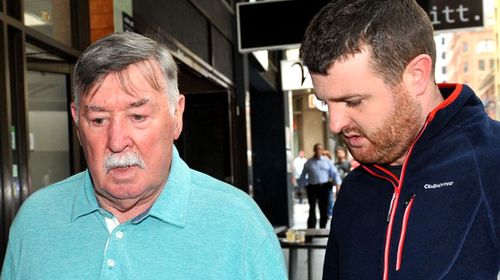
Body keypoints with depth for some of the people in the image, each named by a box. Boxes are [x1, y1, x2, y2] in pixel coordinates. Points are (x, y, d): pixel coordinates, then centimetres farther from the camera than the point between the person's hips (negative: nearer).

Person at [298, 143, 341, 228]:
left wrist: (338, 184, -7)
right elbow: (303, 176, 10)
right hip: (312, 187, -1)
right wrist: (305, 185, -1)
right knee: (312, 209, -7)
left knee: (324, 209, 7)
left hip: (324, 187, 1)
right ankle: (311, 229, -6)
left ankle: (322, 228, 19)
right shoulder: (309, 162, 6)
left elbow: (334, 173, 5)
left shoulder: (327, 161, 8)